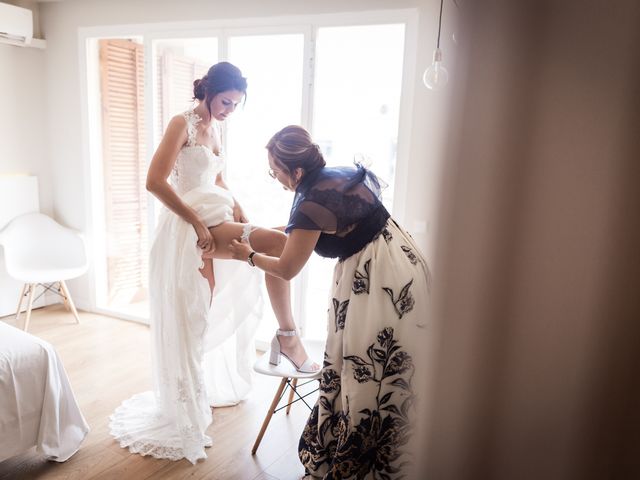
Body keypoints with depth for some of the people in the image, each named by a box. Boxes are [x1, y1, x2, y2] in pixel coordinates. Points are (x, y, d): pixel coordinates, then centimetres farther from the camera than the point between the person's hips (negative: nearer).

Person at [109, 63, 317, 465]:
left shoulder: (215, 128, 16)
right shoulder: (182, 123, -8)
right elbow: (155, 181, -18)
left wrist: (238, 209, 8)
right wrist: (197, 223, -20)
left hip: (215, 221, 9)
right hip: (194, 226, -8)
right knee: (278, 243, -23)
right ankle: (287, 335, -10)